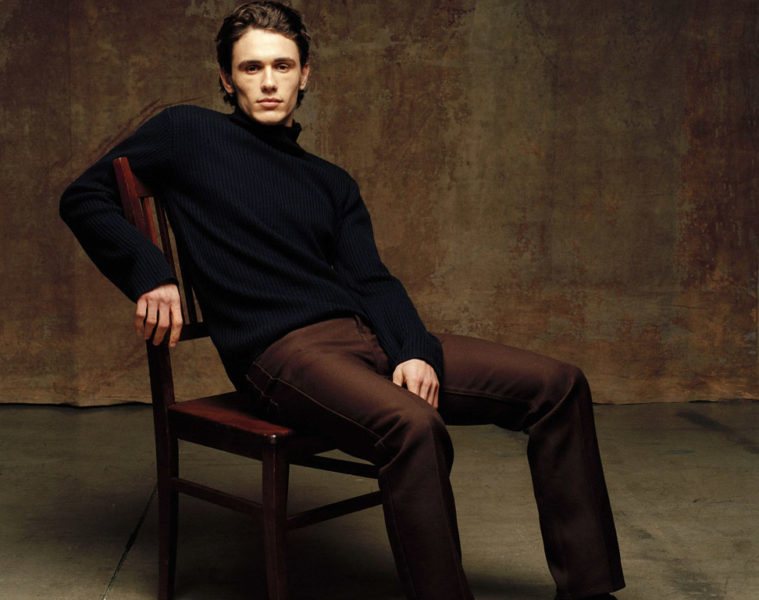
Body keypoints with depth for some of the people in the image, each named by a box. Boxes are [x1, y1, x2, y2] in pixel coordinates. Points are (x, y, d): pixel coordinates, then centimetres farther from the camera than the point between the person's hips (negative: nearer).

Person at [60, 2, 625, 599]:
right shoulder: (190, 134, 12)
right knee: (412, 426, -39)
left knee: (558, 385, -5)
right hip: (279, 349, -6)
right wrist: (149, 273, -5)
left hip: (367, 334, 6)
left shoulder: (333, 184, 24)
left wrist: (414, 349, -9)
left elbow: (372, 279, 11)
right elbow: (84, 198, 12)